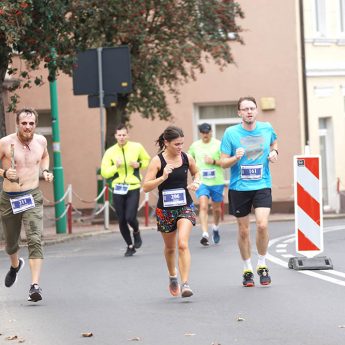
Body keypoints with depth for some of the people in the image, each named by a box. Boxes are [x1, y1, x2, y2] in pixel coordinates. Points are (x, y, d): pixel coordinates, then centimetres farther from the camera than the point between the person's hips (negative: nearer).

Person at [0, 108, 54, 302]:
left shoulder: (41, 141, 3)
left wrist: (45, 171, 9)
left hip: (33, 197, 0)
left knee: (35, 240, -18)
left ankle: (35, 285, -24)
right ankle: (16, 265, 52)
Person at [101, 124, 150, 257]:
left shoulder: (137, 147, -1)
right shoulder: (110, 152, -2)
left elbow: (147, 160, 15)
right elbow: (104, 173, -3)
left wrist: (139, 164, -5)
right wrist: (115, 166, -18)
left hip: (133, 188, -1)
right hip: (118, 189, 2)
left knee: (130, 217, -14)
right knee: (121, 220, 4)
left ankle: (136, 232, 21)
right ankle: (130, 246, 23)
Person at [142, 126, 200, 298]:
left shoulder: (187, 158, -3)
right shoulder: (157, 161, -13)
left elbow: (196, 172, 18)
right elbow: (146, 186, -16)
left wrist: (196, 182, -3)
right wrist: (163, 178, -30)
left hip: (185, 206, 0)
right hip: (165, 209, 0)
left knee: (182, 244, -19)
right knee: (170, 247, 17)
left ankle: (185, 284, -19)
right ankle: (172, 277, 44)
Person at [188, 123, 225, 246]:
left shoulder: (218, 144, -3)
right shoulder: (195, 145, 6)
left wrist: (214, 161, -18)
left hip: (217, 182, -1)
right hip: (201, 182, 1)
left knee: (216, 208, 13)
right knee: (203, 206, -17)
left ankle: (215, 228, 41)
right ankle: (205, 235, -23)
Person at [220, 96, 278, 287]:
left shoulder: (267, 128, 2)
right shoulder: (231, 133, -5)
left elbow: (274, 142, 25)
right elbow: (223, 162, -2)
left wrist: (274, 152, 4)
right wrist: (236, 158, -22)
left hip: (262, 185, 0)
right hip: (239, 187, 0)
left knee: (262, 225, -17)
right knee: (243, 230, 7)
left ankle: (262, 265, 4)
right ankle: (247, 270, 24)